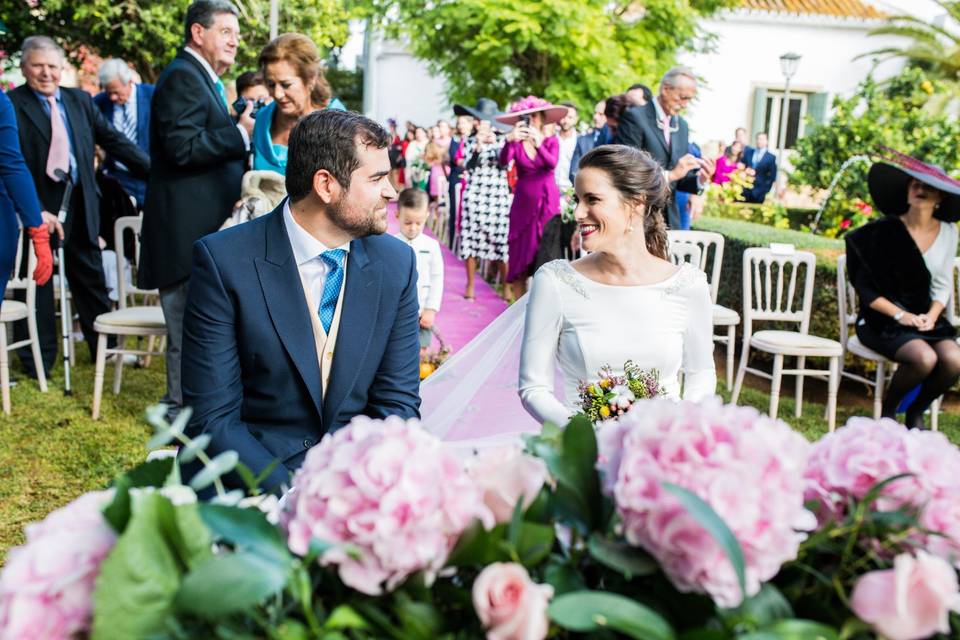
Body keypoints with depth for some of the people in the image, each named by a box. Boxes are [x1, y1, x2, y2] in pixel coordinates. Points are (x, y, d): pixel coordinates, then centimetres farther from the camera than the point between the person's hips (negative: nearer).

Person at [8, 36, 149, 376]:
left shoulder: (80, 101, 8)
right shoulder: (12, 104, -7)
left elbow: (113, 140, 9)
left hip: (80, 203, 5)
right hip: (37, 206, -4)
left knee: (90, 277, 15)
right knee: (37, 280, 7)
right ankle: (39, 357, 19)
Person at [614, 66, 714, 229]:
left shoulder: (682, 126, 14)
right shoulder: (634, 117, -8)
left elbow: (678, 179, 17)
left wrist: (700, 179, -4)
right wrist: (670, 174, -21)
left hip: (669, 219, 6)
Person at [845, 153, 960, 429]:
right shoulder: (885, 230, -8)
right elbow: (865, 289, -7)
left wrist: (932, 316, -7)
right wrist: (901, 315, -15)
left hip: (926, 317, 5)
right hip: (883, 321, -4)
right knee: (925, 358, -31)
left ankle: (915, 412, 6)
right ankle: (888, 409, 0)